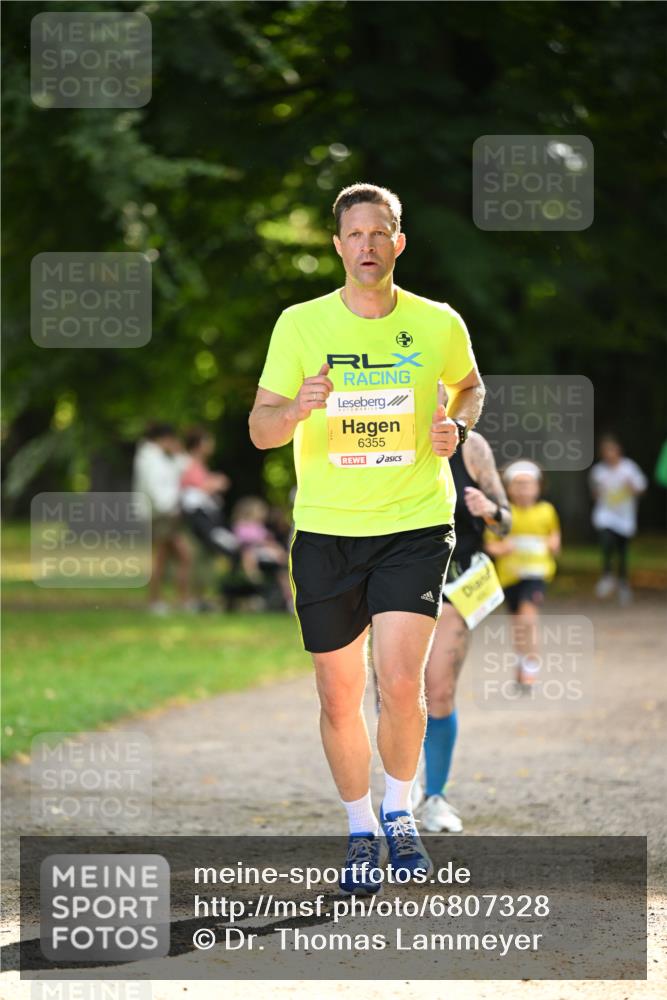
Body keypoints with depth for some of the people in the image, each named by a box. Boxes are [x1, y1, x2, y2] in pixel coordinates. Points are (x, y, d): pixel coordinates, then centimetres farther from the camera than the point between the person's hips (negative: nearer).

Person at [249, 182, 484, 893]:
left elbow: (470, 386, 20)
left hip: (416, 525, -1)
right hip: (325, 532, 1)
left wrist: (457, 425, -2)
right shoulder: (301, 325, -2)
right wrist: (297, 409, -22)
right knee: (339, 697, 4)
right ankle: (361, 831, 24)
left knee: (401, 682, -16)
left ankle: (399, 811, 10)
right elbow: (260, 428, 0)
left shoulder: (439, 324, -1)